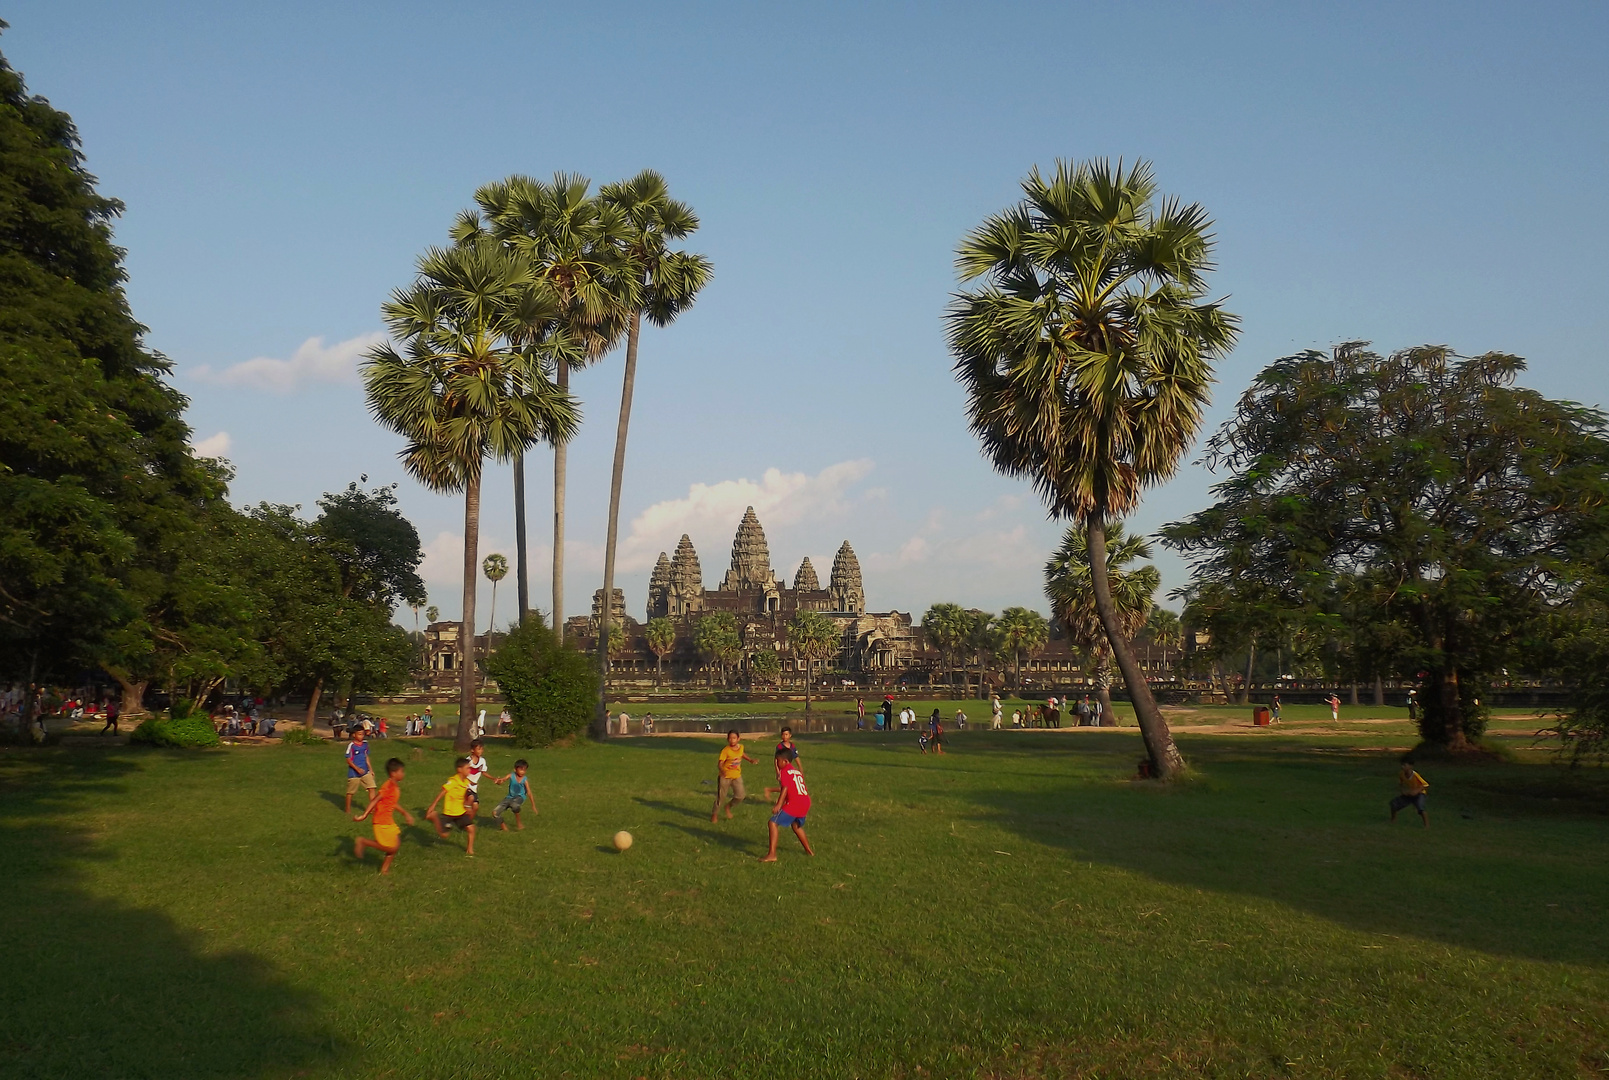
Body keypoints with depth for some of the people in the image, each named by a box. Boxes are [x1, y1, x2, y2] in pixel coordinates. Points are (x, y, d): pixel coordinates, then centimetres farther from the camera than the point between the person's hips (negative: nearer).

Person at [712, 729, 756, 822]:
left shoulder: (741, 747, -4)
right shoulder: (725, 750, -22)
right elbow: (720, 763, -28)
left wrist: (750, 760, 15)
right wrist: (722, 770, -47)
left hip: (737, 776, 4)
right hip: (725, 776, -4)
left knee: (740, 796, -5)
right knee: (720, 796, 5)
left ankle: (728, 807, 23)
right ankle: (714, 814, 28)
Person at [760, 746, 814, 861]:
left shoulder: (785, 771, -2)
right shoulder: (797, 771, 22)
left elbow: (785, 788, -15)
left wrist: (778, 805, -22)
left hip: (793, 804, -9)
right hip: (805, 803, 9)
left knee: (772, 823, -6)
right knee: (796, 825, 33)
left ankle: (772, 854, -16)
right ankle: (808, 850, 42)